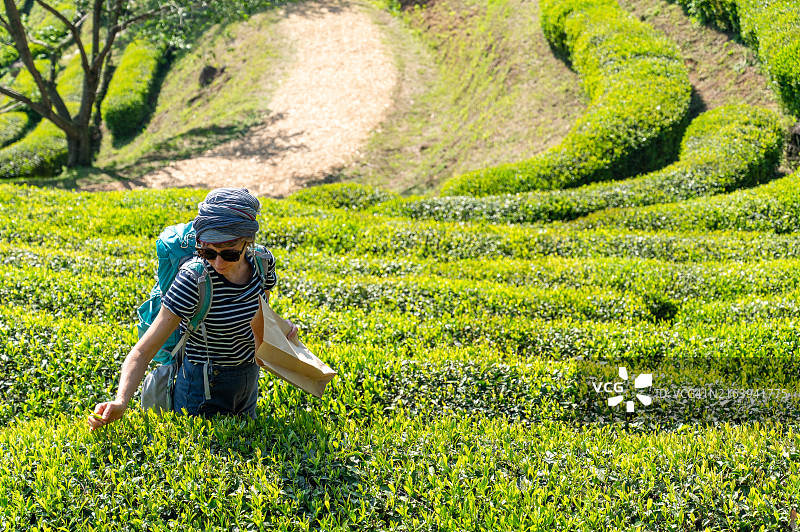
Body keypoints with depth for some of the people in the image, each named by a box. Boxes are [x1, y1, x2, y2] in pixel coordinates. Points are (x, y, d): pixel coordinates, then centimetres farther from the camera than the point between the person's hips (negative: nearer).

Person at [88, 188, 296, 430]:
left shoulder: (263, 263, -12)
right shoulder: (193, 280, -27)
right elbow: (145, 349, -28)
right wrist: (120, 402, -42)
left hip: (248, 385, 6)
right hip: (204, 389, -5)